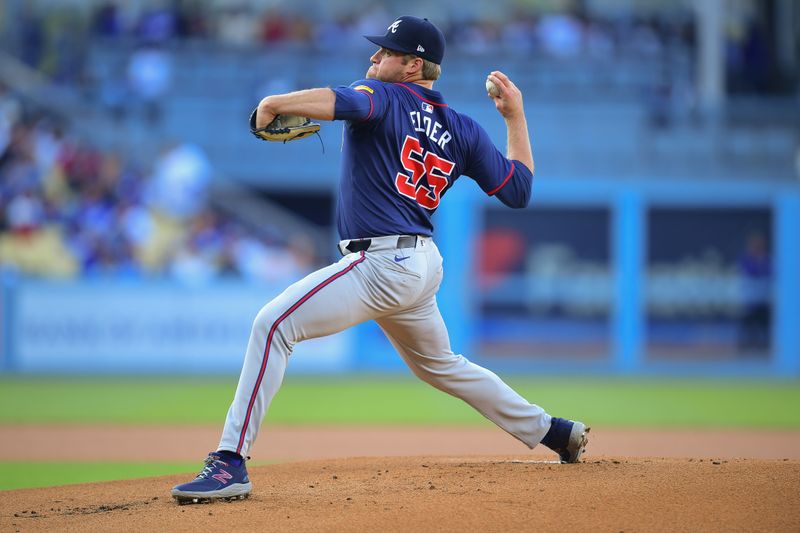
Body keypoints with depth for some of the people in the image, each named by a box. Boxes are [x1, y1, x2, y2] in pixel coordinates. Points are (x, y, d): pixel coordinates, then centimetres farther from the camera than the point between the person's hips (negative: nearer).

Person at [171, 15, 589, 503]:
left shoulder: (385, 97, -5)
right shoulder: (462, 130, 13)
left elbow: (342, 101, -29)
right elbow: (519, 189, 14)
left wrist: (272, 105, -21)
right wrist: (515, 115, 23)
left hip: (383, 262, -9)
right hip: (424, 266, 9)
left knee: (274, 324, -14)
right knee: (440, 364, 30)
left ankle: (231, 464, -23)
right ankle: (552, 431, 35)